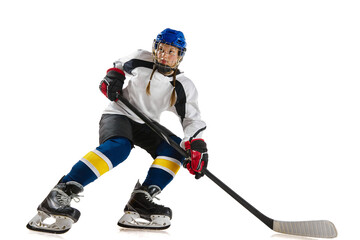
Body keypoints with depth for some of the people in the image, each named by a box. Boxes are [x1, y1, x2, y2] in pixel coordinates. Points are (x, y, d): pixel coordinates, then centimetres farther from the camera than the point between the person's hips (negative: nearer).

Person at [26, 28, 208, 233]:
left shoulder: (184, 87, -8)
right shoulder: (141, 59, -7)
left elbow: (194, 120, -9)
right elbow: (122, 64, 14)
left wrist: (196, 143, -28)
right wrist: (115, 74, -9)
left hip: (146, 126, 4)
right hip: (118, 114, -4)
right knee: (119, 147, -35)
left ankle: (140, 201, -32)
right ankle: (60, 194, -44)